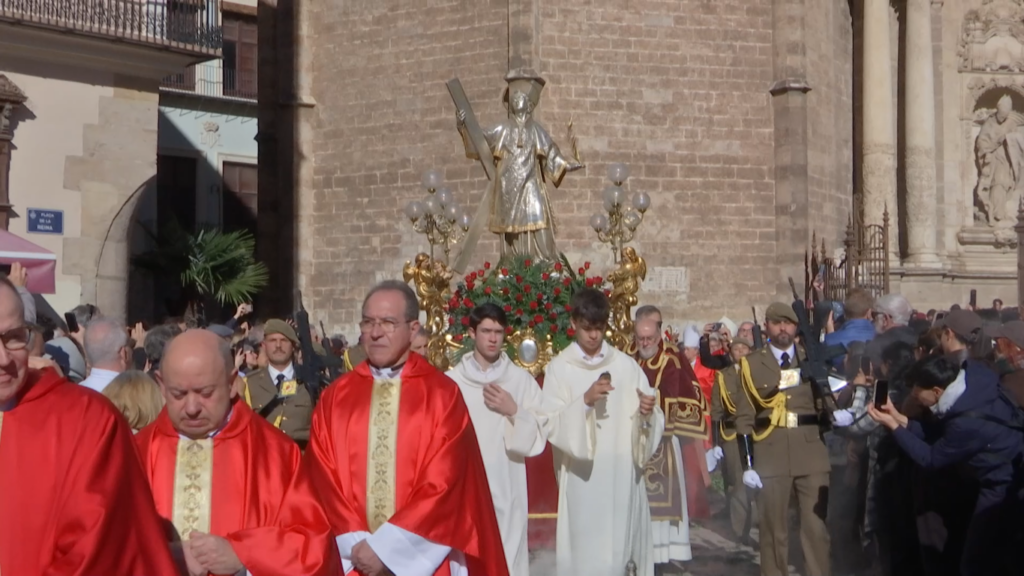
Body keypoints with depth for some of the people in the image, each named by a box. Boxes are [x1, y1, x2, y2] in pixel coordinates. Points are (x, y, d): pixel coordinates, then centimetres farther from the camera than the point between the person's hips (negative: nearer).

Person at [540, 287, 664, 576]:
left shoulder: (626, 365, 6)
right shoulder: (559, 368, 2)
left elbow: (648, 421, 4)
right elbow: (551, 425, -7)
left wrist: (648, 411, -18)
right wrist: (585, 401, -20)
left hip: (623, 478, 2)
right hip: (582, 481, -1)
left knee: (624, 547, 2)